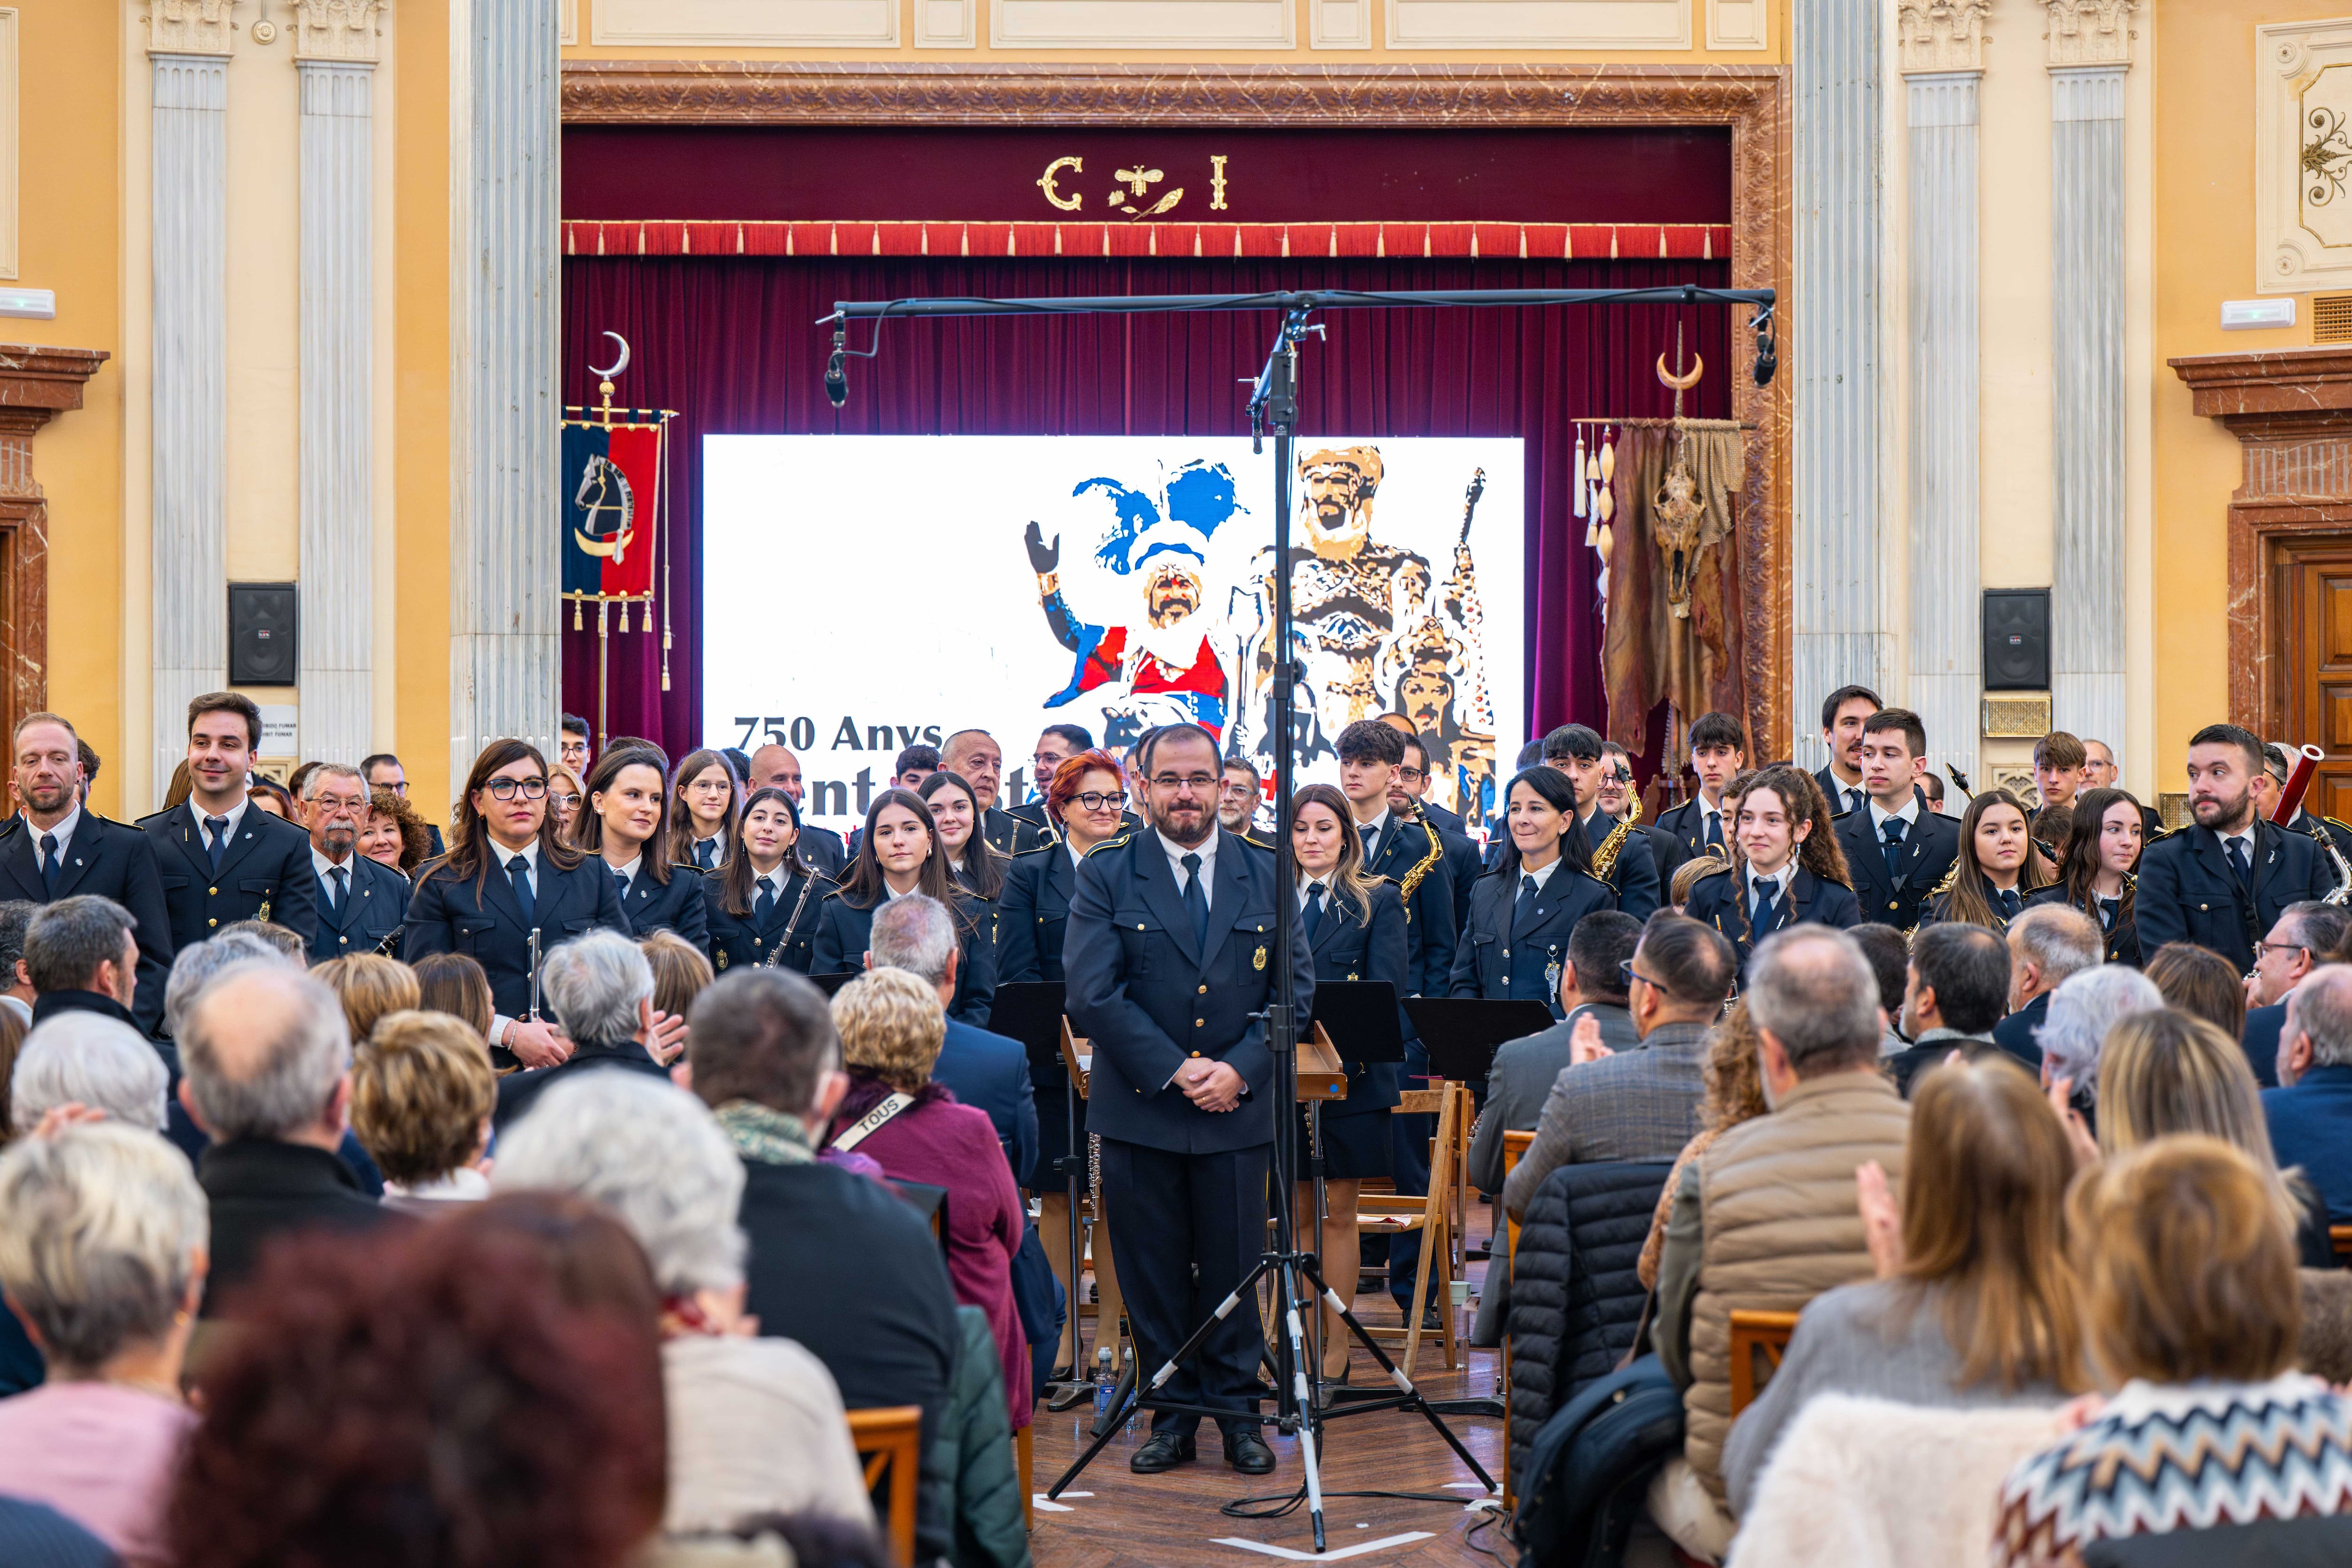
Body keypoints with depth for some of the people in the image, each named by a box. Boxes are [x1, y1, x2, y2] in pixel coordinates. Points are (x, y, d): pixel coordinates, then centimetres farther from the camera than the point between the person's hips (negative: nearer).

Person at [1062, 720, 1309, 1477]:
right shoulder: (1105, 876, 0)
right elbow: (1092, 992, -8)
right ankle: (1173, 1415, 15)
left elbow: (1296, 986, 4)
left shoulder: (1266, 875, 6)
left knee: (1235, 1264, 5)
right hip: (1138, 1107, -1)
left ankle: (1238, 1414, 16)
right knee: (1152, 1270, 4)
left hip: (1237, 1105, 1)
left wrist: (1241, 1068, -10)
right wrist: (1175, 1069, -14)